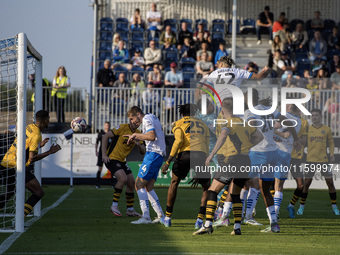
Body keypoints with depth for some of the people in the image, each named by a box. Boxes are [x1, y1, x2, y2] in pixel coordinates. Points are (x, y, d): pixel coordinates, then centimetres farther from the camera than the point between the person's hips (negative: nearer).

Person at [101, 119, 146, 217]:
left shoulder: (138, 133, 8)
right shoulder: (122, 128, -13)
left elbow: (142, 152, 8)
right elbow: (105, 137, -13)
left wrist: (139, 144, -16)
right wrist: (104, 155, -18)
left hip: (122, 161, 8)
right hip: (111, 158, -8)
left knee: (131, 183, 4)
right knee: (123, 179, -25)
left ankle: (130, 210, 14)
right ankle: (114, 206, -13)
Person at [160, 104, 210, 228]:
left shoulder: (178, 124, 18)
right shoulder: (203, 125, 30)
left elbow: (179, 141, -3)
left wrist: (168, 162, -3)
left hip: (185, 154, -2)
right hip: (201, 155, 2)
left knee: (174, 183, 20)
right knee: (207, 188, 18)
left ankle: (167, 218, 23)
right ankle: (200, 220, 5)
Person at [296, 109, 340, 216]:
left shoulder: (327, 129, 4)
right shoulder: (307, 129, 3)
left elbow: (331, 143, 12)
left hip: (324, 160, 1)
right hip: (310, 160, -1)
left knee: (330, 183, 0)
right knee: (306, 183, -2)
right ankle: (301, 207, 10)